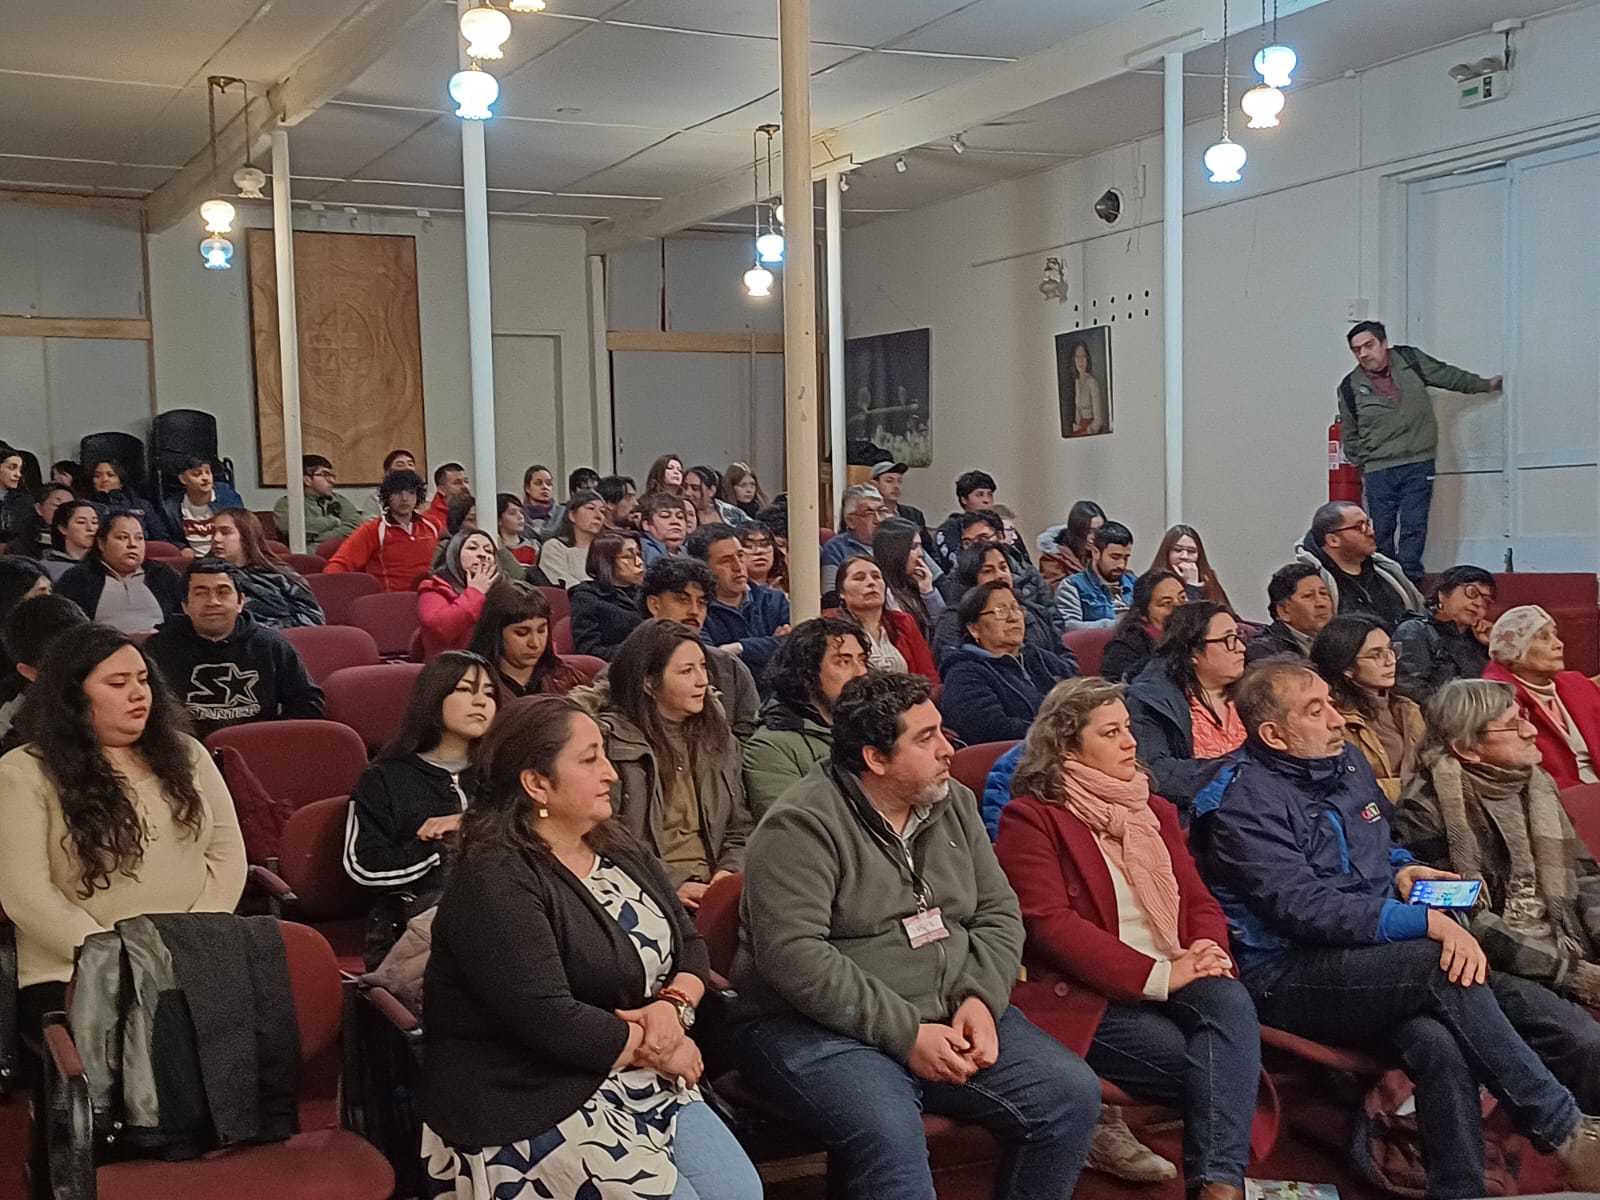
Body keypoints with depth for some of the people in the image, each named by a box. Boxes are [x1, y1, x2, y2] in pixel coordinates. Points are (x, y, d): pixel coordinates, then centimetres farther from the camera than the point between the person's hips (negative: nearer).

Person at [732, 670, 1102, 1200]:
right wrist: (904, 1033, -21)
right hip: (822, 1031, -7)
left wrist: (981, 999, -8)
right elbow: (794, 955, -22)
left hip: (951, 1018, 7)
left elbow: (999, 913, 12)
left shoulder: (955, 804, 10)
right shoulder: (801, 826, -13)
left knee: (1073, 1093, -8)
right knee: (890, 1135, -34)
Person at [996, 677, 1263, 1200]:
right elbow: (1051, 924, -12)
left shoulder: (1155, 812, 22)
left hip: (1170, 981, 6)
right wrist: (1158, 976, -18)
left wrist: (1207, 951, -9)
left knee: (1230, 1001, -29)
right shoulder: (1031, 818, -1)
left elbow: (1199, 900, 16)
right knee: (1216, 1063, -26)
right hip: (1084, 995, -5)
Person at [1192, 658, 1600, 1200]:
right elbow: (1303, 909, -21)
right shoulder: (1246, 803, -12)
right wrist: (1427, 922, -26)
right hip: (1286, 973, -7)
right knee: (1447, 971, -28)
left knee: (1439, 1042, -27)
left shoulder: (1348, 763, 12)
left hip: (1380, 953, 7)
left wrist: (1403, 869, 7)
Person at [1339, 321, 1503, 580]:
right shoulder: (1350, 388, 1)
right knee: (1381, 531, 0)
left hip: (1419, 464, 0)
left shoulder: (1410, 359, 4)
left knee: (1414, 528, -6)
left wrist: (1486, 384, 27)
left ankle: (1408, 578, -3)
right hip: (1378, 470, 0)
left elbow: (1448, 376, 19)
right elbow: (1350, 435, 13)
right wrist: (1360, 464, 13)